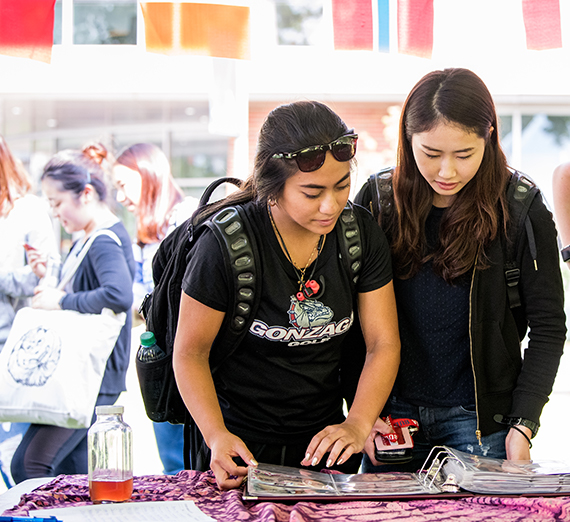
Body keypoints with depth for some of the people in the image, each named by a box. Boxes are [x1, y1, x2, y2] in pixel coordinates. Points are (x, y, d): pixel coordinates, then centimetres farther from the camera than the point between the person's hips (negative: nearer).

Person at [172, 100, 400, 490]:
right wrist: (217, 437, -24)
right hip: (243, 446, -3)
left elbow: (384, 343, -2)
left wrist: (358, 425, -18)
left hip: (326, 442, 3)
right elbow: (190, 352, -10)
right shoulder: (226, 243, -17)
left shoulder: (362, 233, -5)